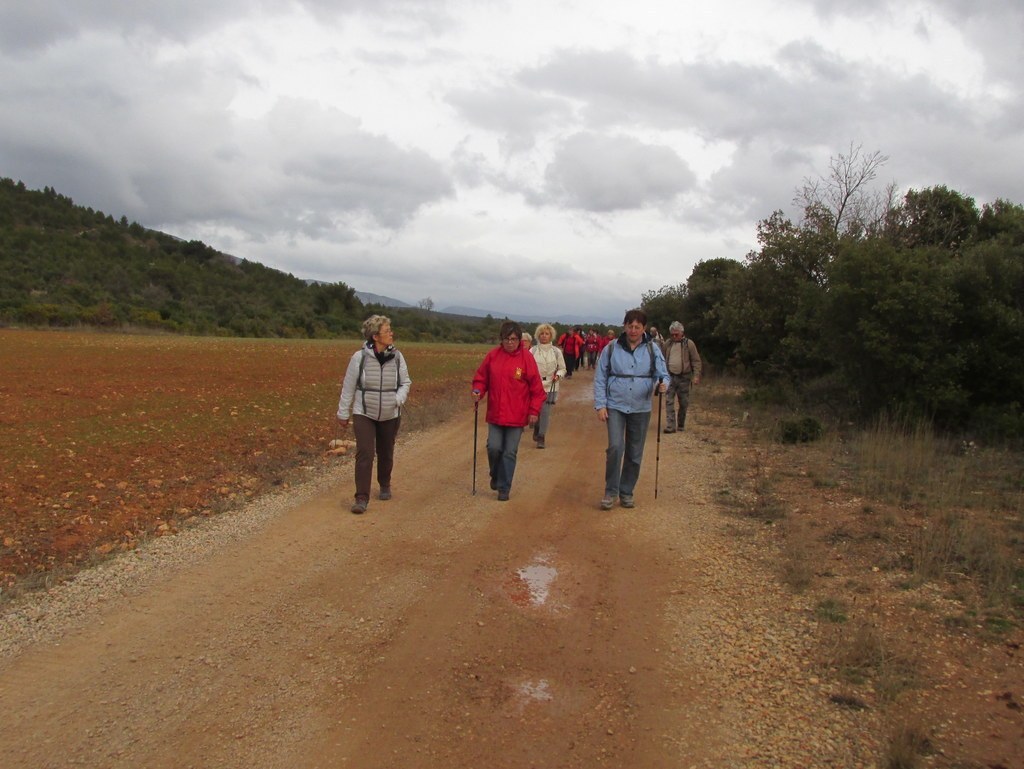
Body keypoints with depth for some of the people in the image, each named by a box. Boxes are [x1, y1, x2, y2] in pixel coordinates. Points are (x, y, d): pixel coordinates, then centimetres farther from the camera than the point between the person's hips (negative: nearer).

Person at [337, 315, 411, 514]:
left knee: (386, 454, 16)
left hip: (390, 415, 3)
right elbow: (348, 387, -3)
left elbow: (405, 382, 6)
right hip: (364, 414, -3)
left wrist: (398, 400, -13)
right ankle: (362, 498, -9)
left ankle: (385, 486, 40)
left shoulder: (397, 357, -5)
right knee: (364, 454, -12)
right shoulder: (360, 357, -12)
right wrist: (343, 413, 3)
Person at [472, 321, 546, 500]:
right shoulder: (493, 356, 0)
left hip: (517, 416, -2)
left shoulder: (526, 358, -6)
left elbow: (536, 387, -3)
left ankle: (504, 489, 14)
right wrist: (478, 390, -10)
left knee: (510, 453, 3)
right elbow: (481, 378, 10)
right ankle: (495, 475, 26)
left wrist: (534, 411, -5)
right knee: (493, 447, -4)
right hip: (495, 414, 2)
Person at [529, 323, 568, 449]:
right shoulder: (532, 351, 0)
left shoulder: (556, 352, 2)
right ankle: (536, 430, 34)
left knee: (546, 412, -4)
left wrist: (558, 375, -10)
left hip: (550, 387, 0)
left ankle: (541, 438, 9)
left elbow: (562, 368, 10)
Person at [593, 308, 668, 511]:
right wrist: (600, 405, -6)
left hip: (641, 409, 2)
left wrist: (662, 384, -24)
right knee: (615, 447, -16)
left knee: (635, 454, 9)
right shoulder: (611, 349, -1)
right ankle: (610, 492, -2)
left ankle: (626, 492, 24)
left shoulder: (652, 349, 1)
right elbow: (600, 378, 1)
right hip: (615, 406, -2)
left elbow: (662, 374, 1)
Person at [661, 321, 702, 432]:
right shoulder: (667, 343, 5)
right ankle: (670, 426, -7)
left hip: (684, 377, -2)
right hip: (670, 376, 2)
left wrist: (696, 375, -11)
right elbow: (663, 359, 12)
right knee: (669, 402, -6)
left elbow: (696, 361, -3)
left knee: (683, 403, 7)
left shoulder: (689, 343, -3)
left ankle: (681, 425, 22)